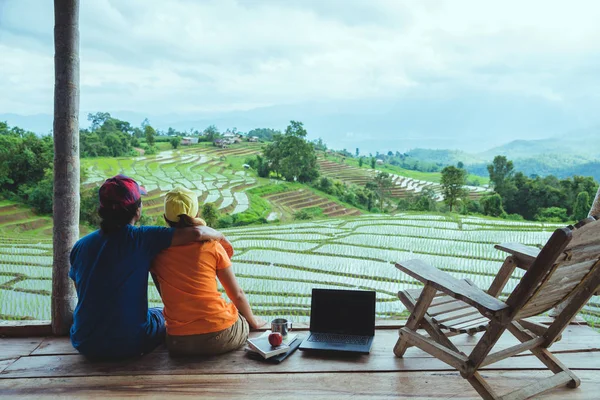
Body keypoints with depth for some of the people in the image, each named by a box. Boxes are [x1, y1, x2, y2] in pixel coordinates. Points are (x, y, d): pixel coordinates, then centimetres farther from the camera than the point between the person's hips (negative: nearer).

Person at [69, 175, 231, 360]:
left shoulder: (79, 246, -2)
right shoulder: (140, 238, -18)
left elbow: (85, 296, 9)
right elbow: (196, 233, -26)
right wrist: (221, 237, -5)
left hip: (85, 345, 4)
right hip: (131, 344, -4)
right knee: (163, 315, 28)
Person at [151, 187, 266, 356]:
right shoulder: (212, 246, -6)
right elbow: (237, 294, -1)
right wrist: (253, 321, 17)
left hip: (178, 343, 3)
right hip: (221, 337, -2)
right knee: (245, 322, 31)